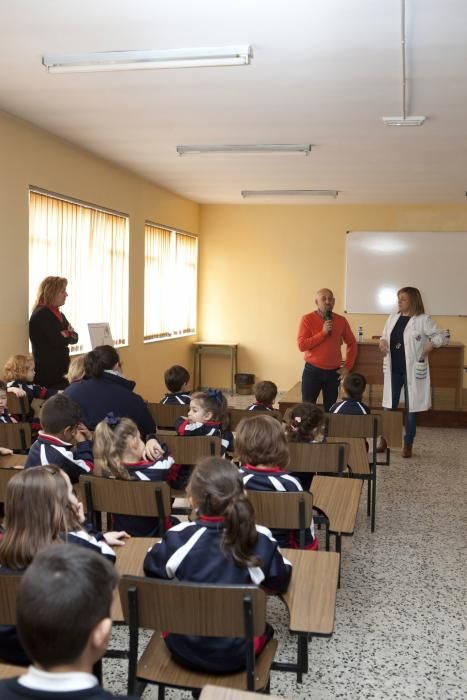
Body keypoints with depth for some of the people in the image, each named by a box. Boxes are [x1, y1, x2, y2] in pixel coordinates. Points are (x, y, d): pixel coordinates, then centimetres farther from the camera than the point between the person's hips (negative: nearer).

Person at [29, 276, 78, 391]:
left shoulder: (59, 315, 17)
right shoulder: (41, 314, -13)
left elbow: (74, 338, 10)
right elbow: (58, 341, -20)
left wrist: (66, 335, -11)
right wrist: (68, 335, 0)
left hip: (60, 370, 9)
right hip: (47, 372, -9)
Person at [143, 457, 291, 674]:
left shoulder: (178, 538, -19)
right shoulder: (260, 540, -19)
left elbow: (151, 570, 1)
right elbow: (280, 582, -2)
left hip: (184, 650, 0)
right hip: (237, 654, 0)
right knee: (264, 629, 32)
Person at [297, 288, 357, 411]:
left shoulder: (341, 320, 3)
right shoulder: (307, 319, -6)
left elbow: (352, 343, 14)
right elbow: (302, 345, -14)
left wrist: (347, 366, 6)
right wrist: (323, 333, -19)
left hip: (333, 372, 3)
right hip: (312, 371, -3)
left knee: (330, 409, 10)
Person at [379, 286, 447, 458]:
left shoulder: (423, 320, -8)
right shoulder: (393, 318, 8)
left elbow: (442, 337, -9)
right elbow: (384, 336, 19)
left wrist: (431, 344, -28)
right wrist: (382, 342, -4)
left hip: (412, 370, -4)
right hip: (393, 369, 4)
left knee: (411, 408, 5)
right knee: (389, 406, 9)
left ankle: (408, 445, 17)